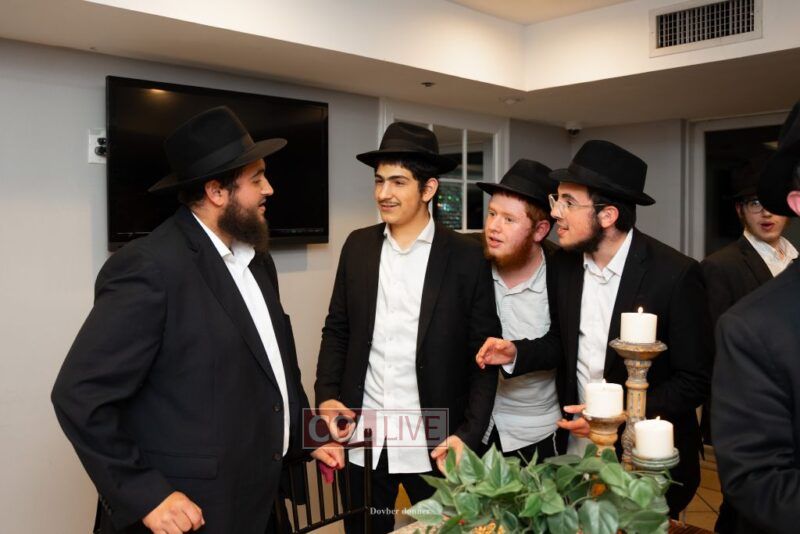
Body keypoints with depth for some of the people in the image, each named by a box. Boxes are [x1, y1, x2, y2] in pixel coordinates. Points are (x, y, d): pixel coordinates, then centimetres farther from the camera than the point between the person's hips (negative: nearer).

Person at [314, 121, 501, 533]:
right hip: (363, 437, 3)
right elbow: (337, 328, 9)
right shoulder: (358, 246, 3)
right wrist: (326, 395, -3)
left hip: (433, 441, -3)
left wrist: (469, 433, -11)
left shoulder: (465, 256, -7)